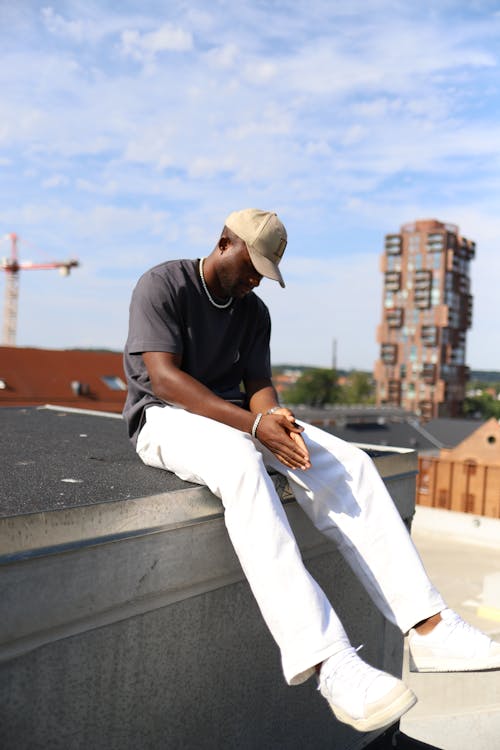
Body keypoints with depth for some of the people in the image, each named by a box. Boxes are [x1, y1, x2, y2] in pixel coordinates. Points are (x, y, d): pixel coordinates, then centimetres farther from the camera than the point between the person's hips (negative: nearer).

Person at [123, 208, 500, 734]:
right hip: (165, 417, -6)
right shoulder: (162, 285, -6)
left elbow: (258, 385, 4)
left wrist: (275, 422, -23)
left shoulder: (253, 312, 13)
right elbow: (163, 377, -19)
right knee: (241, 463, -40)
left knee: (345, 464, -16)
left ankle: (427, 628, -21)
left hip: (235, 416, 6)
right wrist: (253, 424, -29)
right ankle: (327, 661, -47)